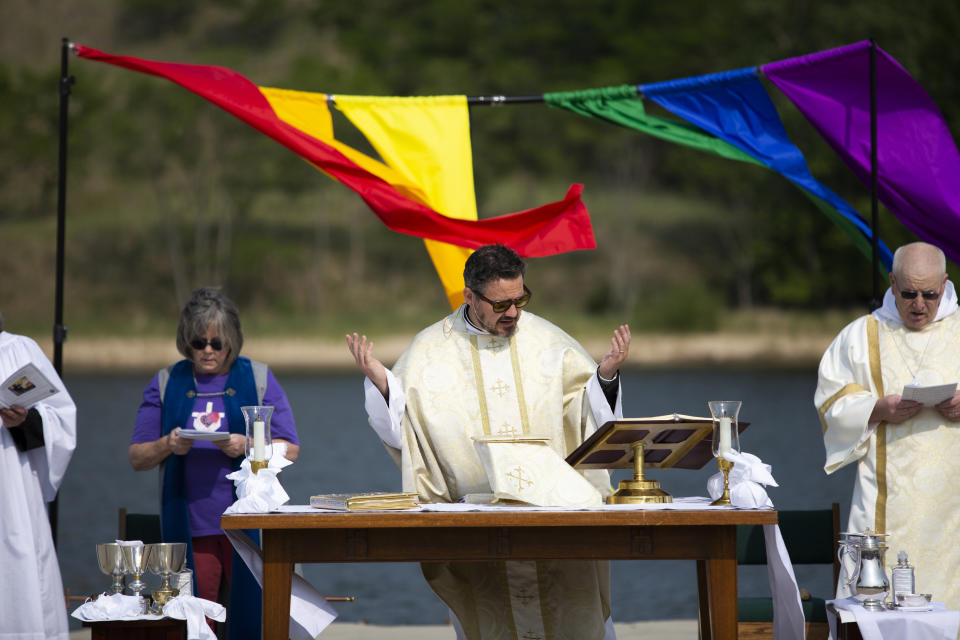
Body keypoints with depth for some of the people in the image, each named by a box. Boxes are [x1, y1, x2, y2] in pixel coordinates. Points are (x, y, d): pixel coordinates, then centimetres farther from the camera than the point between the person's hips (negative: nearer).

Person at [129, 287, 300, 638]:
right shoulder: (166, 383, 12)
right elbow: (136, 457, 11)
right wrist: (167, 446, -10)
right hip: (190, 526, 1)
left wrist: (247, 447, -13)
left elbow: (290, 450, 5)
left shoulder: (259, 378, 9)